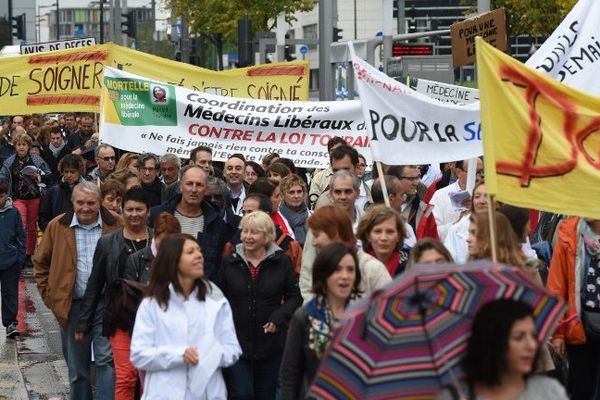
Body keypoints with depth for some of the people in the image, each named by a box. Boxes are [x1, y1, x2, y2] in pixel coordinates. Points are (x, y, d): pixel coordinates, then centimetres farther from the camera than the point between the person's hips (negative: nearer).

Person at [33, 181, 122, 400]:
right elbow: (41, 264, 12)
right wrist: (50, 296, 5)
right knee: (77, 368, 10)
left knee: (107, 359, -10)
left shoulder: (115, 224, 0)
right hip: (73, 307, 2)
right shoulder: (57, 227, 3)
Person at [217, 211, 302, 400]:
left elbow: (294, 297, 5)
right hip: (237, 341, 0)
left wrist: (278, 317, -11)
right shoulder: (229, 261, 3)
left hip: (271, 344, 0)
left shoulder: (281, 262, 0)